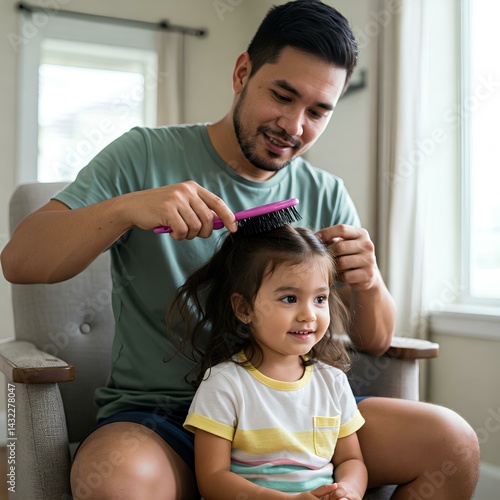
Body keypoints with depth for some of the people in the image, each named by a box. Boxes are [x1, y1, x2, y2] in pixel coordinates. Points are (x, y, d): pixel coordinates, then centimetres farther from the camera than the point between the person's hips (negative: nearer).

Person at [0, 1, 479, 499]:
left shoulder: (325, 195, 7)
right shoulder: (144, 156, -4)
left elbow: (375, 341, 8)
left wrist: (368, 284, -15)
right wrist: (126, 207, -26)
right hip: (156, 412, -3)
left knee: (452, 443, -13)